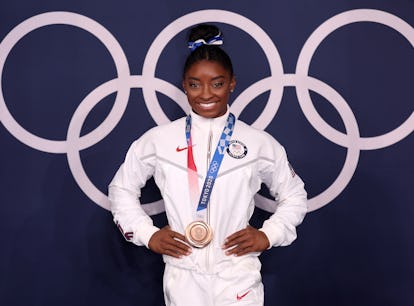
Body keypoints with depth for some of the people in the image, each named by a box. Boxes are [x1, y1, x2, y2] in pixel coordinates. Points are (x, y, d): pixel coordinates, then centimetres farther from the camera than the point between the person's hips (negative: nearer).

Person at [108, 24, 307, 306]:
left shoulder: (260, 143, -1)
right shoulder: (157, 140, -1)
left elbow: (294, 196, 11)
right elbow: (122, 189, 12)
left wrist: (269, 235, -2)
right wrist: (147, 234, 1)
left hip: (239, 277, 0)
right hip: (183, 278, 1)